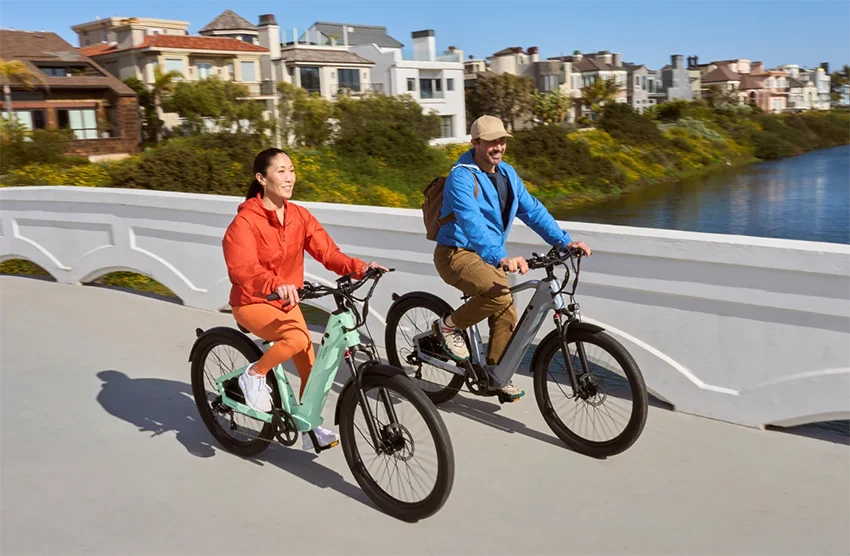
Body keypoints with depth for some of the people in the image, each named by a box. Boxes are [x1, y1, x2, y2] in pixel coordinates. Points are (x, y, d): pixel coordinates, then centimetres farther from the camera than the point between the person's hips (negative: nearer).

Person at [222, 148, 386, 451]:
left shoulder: (300, 216, -3)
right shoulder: (246, 220, -20)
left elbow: (327, 251, -11)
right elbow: (242, 268, -33)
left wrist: (359, 267, -29)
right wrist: (278, 284, -51)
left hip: (286, 302, 6)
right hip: (252, 303, -6)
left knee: (310, 364, 2)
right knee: (298, 338, -31)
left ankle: (310, 426, 21)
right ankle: (254, 376, -4)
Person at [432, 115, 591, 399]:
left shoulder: (507, 173, 4)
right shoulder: (461, 177, -22)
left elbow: (532, 209, 3)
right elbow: (472, 223, -35)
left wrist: (565, 241, -7)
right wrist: (501, 258, -49)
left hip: (488, 255, 8)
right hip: (456, 254, -8)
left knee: (506, 314, 4)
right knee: (499, 295, -30)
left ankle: (495, 373, 23)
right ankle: (449, 325, -6)